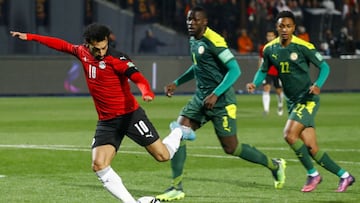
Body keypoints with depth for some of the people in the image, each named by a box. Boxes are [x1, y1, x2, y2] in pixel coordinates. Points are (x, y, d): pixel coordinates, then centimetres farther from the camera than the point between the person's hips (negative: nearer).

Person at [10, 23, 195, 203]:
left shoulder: (116, 59, -16)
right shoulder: (82, 53, 1)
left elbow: (137, 77, -29)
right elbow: (62, 45, 18)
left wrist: (147, 93, -51)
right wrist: (30, 37, 22)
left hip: (130, 115, -5)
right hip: (106, 121, 5)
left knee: (163, 155, -4)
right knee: (99, 165, -14)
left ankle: (179, 133, 30)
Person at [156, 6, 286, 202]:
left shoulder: (213, 41, -18)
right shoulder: (193, 40, 9)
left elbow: (235, 70, -22)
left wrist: (215, 94, -27)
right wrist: (177, 83, 21)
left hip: (221, 100, -8)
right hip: (201, 97, 8)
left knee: (230, 148, -2)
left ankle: (274, 165, 20)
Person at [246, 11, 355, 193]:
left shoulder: (303, 47, -12)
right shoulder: (270, 49, 2)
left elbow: (324, 66, -6)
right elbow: (263, 70, 17)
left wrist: (318, 85, -23)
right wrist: (255, 83, -4)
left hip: (307, 99, -6)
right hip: (292, 102, 6)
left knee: (290, 135, -22)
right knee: (312, 149, 2)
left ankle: (312, 174, -6)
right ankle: (344, 176, 16)